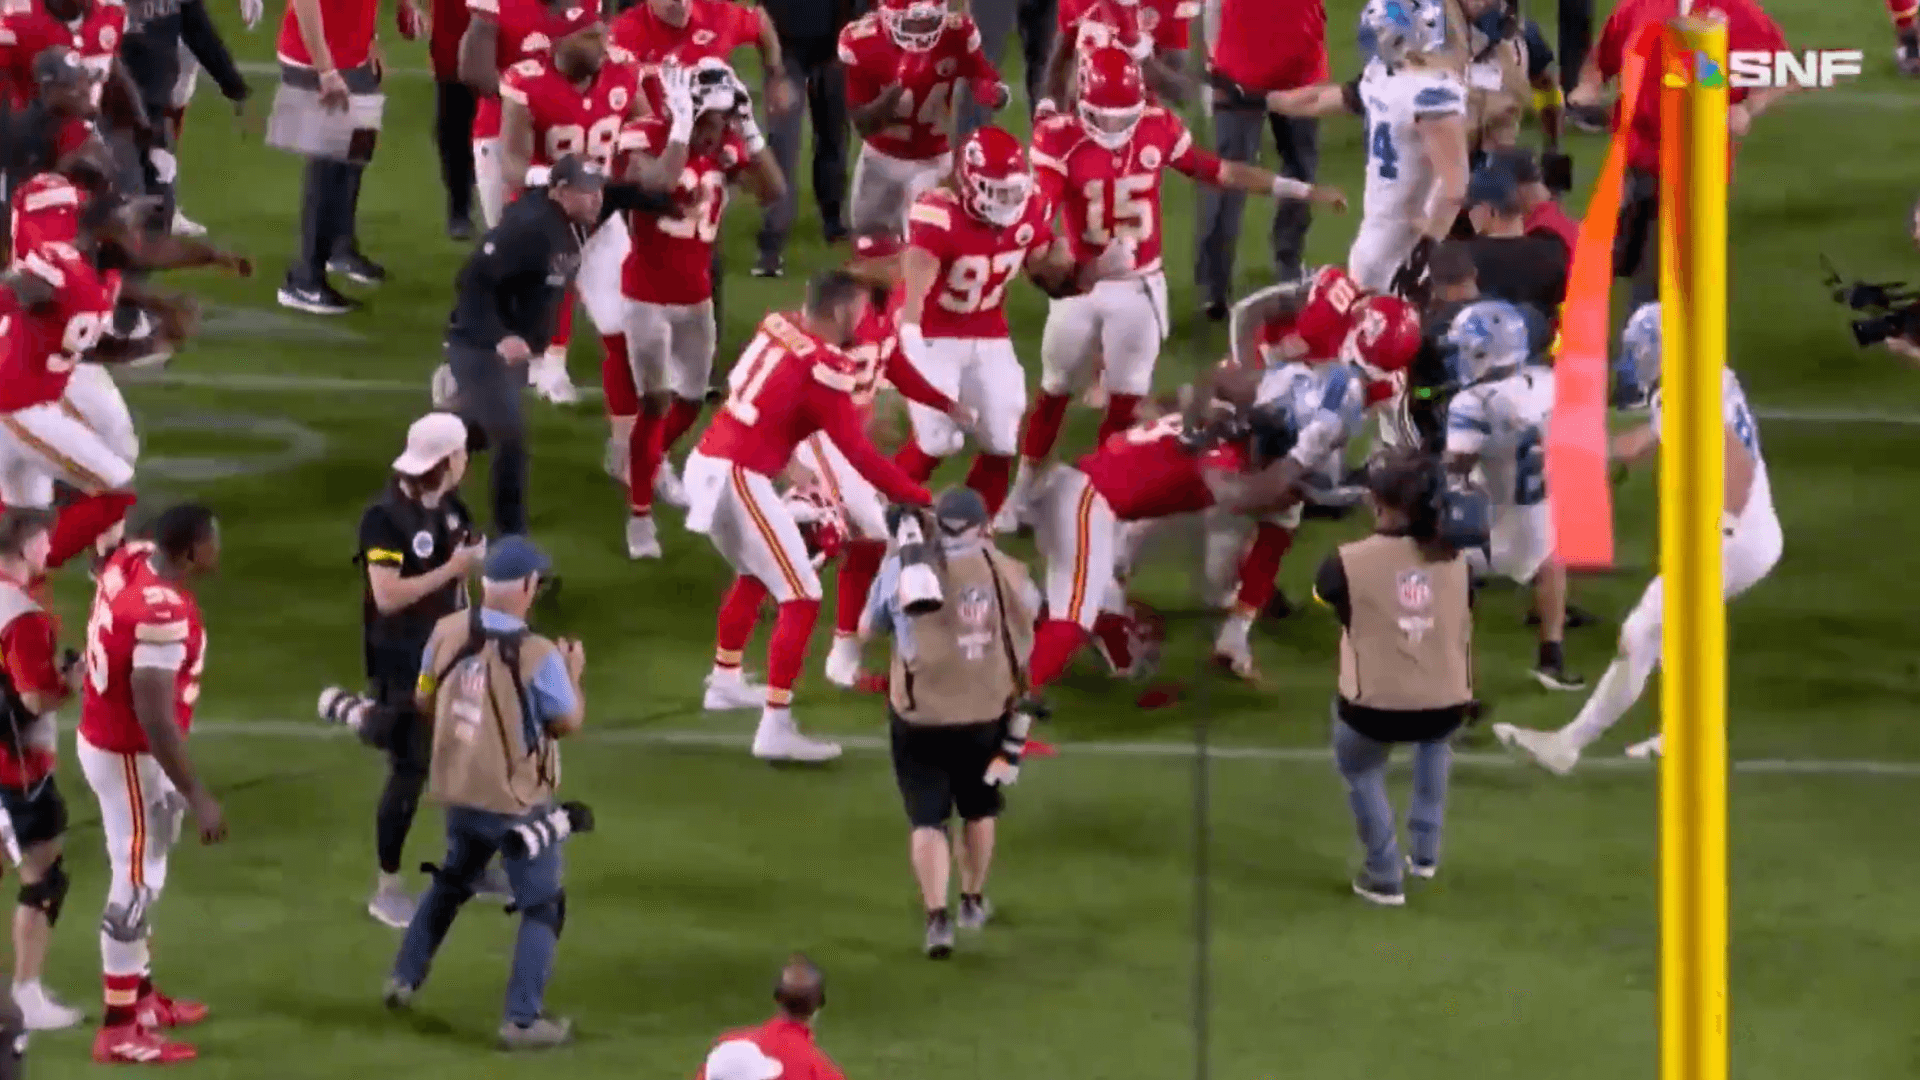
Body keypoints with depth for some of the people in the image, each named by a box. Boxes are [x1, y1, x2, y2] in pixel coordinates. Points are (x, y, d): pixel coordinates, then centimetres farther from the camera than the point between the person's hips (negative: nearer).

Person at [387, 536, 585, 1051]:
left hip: (458, 791, 6)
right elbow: (569, 722, -9)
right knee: (542, 906, 9)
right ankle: (522, 1019, 5)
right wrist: (573, 672, 7)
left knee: (451, 882, 30)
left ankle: (405, 977, 38)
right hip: (517, 801, -6)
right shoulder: (538, 656, -23)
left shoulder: (446, 633, -8)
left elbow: (423, 700, 6)